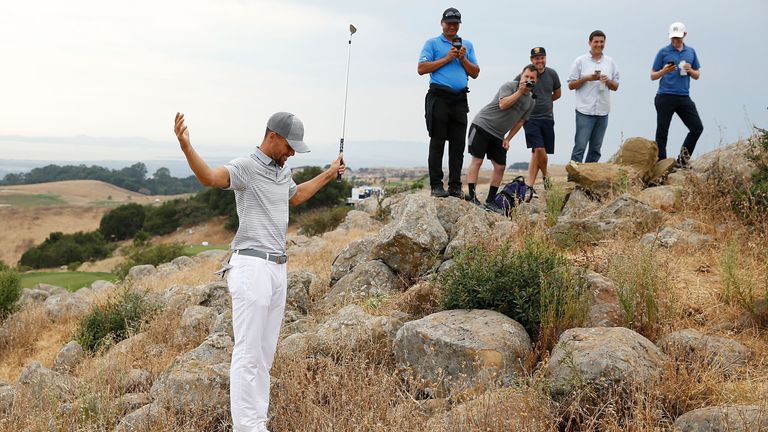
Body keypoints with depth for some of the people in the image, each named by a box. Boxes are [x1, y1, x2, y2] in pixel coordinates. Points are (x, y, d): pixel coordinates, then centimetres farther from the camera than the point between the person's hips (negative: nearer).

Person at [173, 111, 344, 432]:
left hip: (278, 267, 9)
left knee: (265, 354, 10)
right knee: (248, 353, -9)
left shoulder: (282, 172, 16)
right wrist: (185, 146, -48)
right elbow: (210, 177, -31)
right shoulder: (245, 167, -10)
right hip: (252, 266, -9)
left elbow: (295, 196, 39)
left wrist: (329, 174, 46)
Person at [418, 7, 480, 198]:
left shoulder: (467, 45, 19)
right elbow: (421, 68, -4)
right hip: (439, 97, -4)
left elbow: (475, 73, 15)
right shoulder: (433, 43, 7)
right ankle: (436, 185, -6)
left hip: (460, 99, 4)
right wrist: (447, 58, -7)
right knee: (437, 143, -5)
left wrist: (463, 58, -1)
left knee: (458, 144, 1)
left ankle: (455, 186, 3)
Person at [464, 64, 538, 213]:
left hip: (498, 135, 7)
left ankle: (490, 201, 10)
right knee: (477, 161, -11)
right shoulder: (509, 86, -11)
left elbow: (520, 121, 14)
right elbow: (503, 104, -26)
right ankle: (472, 197, -12)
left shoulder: (531, 101, 8)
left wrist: (508, 139, 7)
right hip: (482, 125, -7)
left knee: (500, 167, 2)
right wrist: (520, 91, -23)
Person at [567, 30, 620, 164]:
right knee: (580, 147, -9)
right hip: (585, 111, -4)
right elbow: (571, 85, 2)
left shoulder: (610, 62, 12)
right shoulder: (580, 61, 2)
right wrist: (587, 78, -12)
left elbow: (615, 87, 14)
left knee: (595, 149, 8)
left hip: (603, 111, 4)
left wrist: (608, 81, -7)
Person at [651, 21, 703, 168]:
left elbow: (697, 75, 17)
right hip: (665, 97, -4)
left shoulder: (691, 52, 12)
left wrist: (690, 70, -5)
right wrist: (664, 71, -17)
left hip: (684, 97, 4)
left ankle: (682, 160, 9)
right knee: (662, 132, -1)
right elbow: (653, 76, 3)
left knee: (697, 128, -1)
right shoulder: (663, 52, 1)